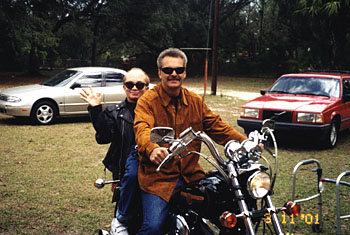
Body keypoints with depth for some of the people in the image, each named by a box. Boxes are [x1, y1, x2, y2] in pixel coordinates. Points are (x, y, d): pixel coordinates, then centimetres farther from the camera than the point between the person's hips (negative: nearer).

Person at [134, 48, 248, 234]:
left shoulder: (195, 101, 14)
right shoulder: (147, 101, -5)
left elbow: (216, 126, 12)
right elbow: (142, 130, -22)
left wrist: (245, 142, -3)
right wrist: (152, 149, -45)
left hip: (191, 175, 5)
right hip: (158, 176, -5)